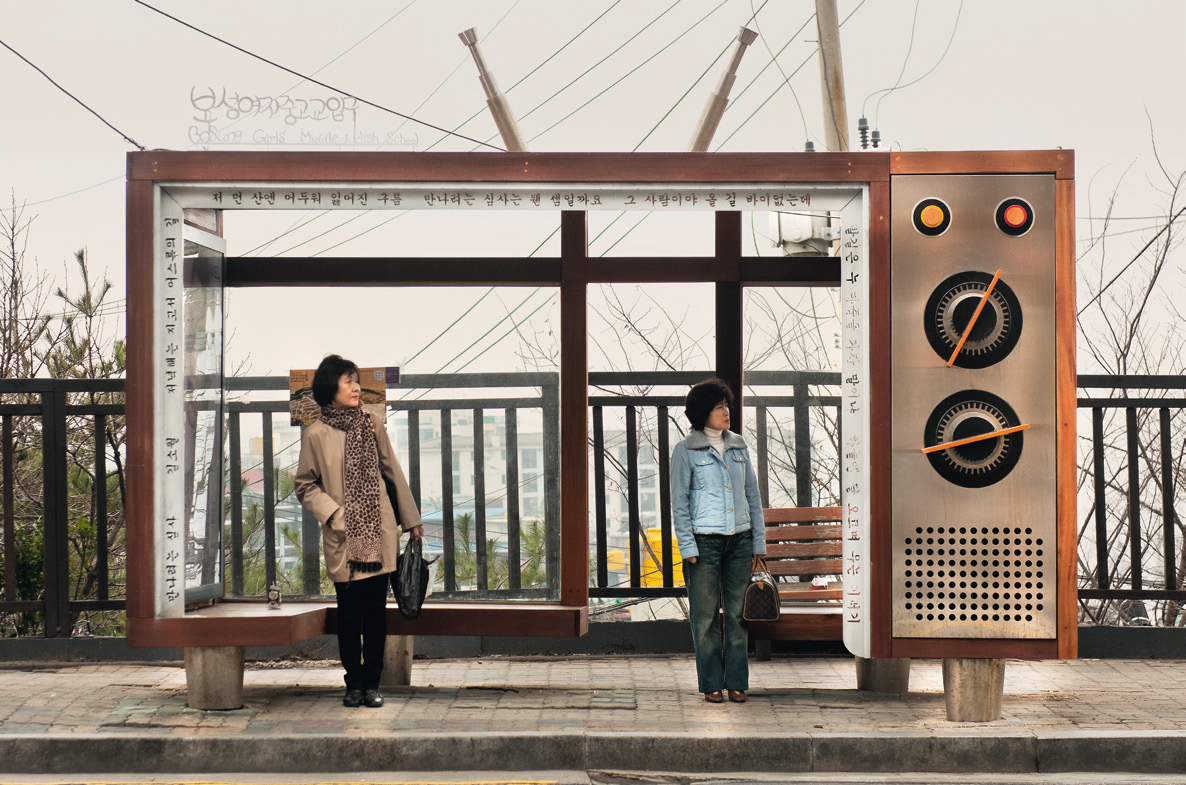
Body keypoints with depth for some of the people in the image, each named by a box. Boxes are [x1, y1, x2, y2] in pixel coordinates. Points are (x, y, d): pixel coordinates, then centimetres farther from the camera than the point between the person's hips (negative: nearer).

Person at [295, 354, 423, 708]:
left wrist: (411, 520, 14)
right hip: (343, 538, -2)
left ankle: (372, 682, 12)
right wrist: (333, 514, -11)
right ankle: (354, 682, 15)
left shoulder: (373, 427, 7)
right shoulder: (316, 434, -2)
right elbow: (305, 486, 3)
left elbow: (393, 473, 12)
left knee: (376, 610, 3)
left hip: (379, 533, 2)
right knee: (349, 612, 3)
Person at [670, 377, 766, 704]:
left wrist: (759, 540, 9)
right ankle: (711, 684, 11)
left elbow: (752, 494, 14)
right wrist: (687, 547, -8)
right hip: (704, 540, -3)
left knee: (739, 613, 4)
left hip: (740, 540, 4)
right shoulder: (686, 450, -1)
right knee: (705, 616, 1)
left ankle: (737, 682, 13)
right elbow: (679, 502, -2)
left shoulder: (739, 446, 11)